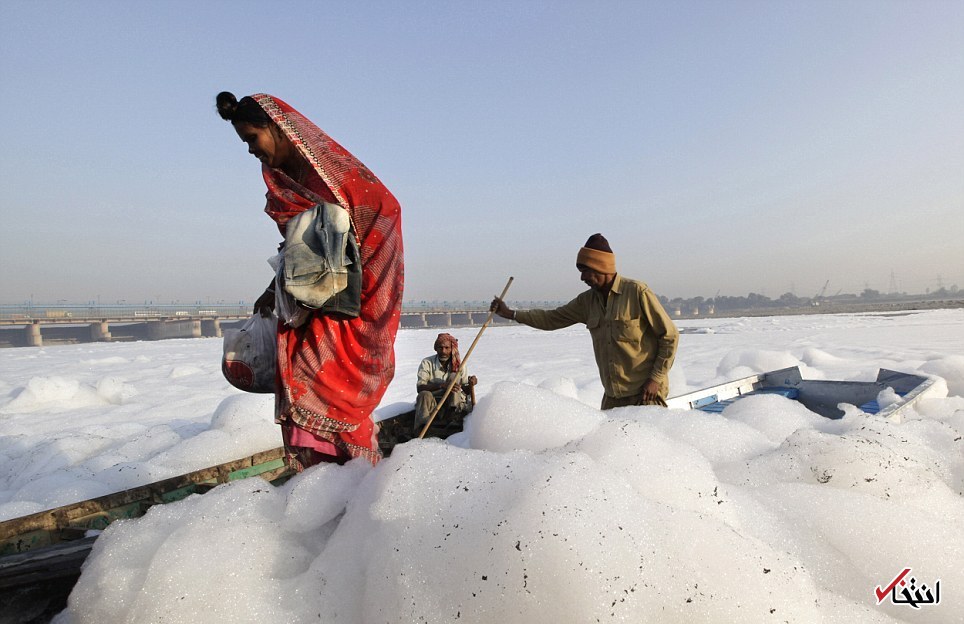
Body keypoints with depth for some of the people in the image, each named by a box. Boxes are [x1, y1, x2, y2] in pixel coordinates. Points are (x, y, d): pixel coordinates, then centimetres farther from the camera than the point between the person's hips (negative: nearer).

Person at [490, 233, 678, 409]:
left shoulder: (637, 292, -11)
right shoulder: (587, 301, 6)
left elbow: (670, 336, -7)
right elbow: (553, 319, 13)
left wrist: (656, 379, -11)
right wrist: (510, 313, 7)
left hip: (646, 394, -5)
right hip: (612, 396, 6)